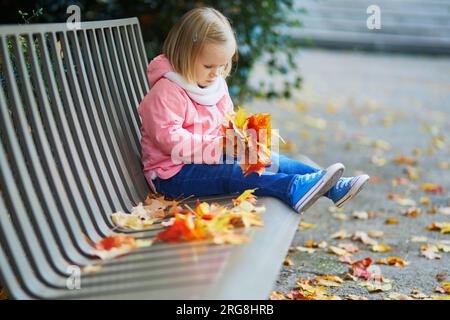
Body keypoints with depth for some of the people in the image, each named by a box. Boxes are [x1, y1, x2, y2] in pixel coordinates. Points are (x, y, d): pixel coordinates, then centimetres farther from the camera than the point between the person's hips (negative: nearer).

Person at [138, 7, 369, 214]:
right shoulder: (166, 92, -18)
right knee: (231, 173, -31)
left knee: (270, 161, -5)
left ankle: (332, 188, -10)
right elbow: (169, 139, -26)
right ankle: (295, 189, -48)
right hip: (174, 173, -8)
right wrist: (219, 145, -28)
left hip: (216, 156, 8)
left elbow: (227, 119, 21)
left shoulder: (217, 84, 11)